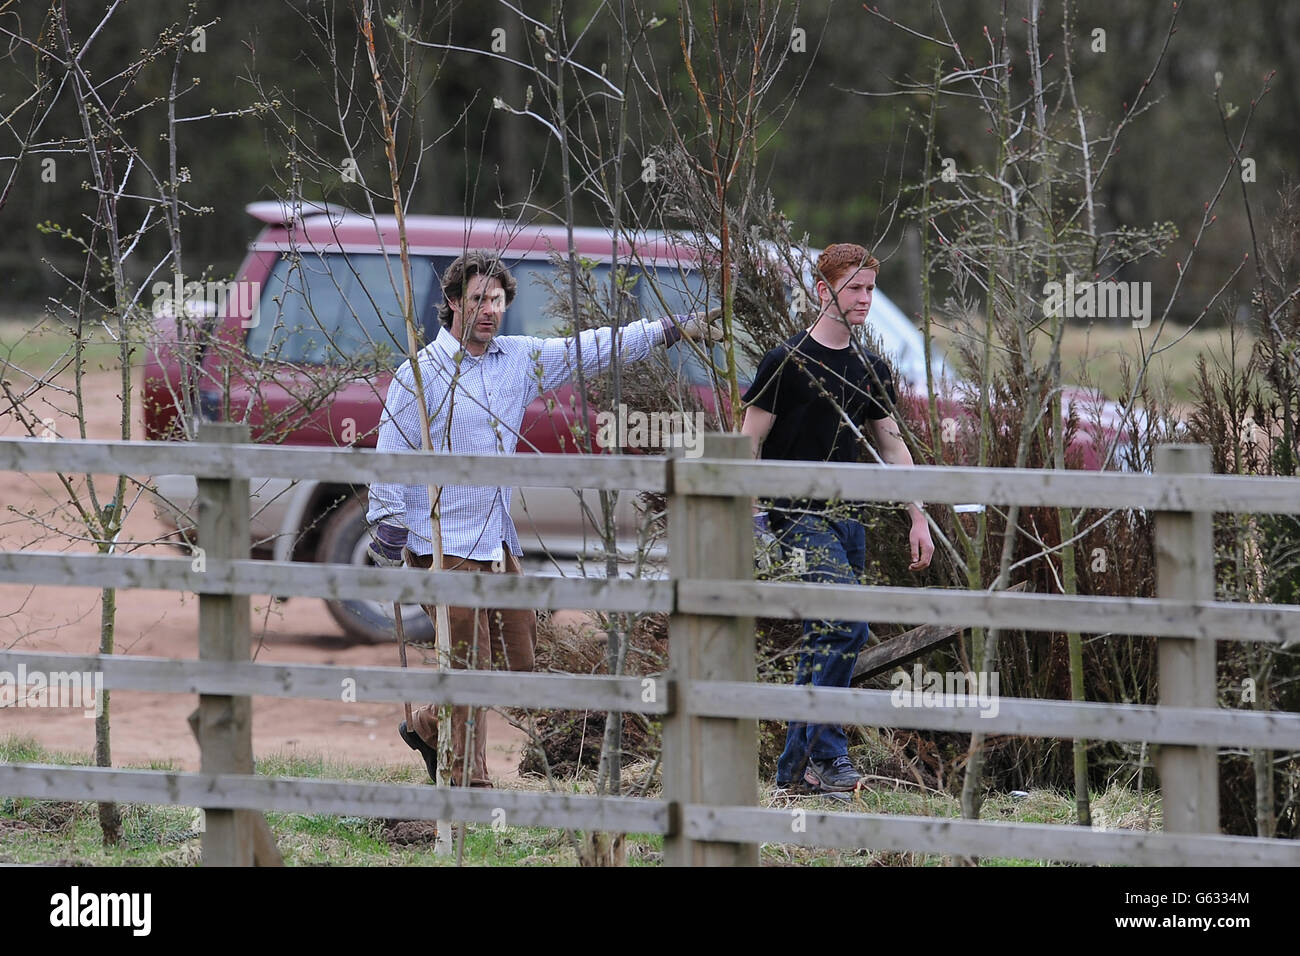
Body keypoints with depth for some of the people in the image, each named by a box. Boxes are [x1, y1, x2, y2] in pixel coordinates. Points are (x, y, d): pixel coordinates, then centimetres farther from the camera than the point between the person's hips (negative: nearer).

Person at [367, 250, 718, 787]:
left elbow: (593, 349, 13)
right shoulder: (422, 373, -9)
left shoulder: (520, 359, 8)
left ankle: (428, 728, 31)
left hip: (499, 542, 7)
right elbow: (392, 457, -9)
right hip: (444, 545, -7)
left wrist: (671, 329, 9)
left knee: (516, 663, 11)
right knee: (470, 666, -7)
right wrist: (387, 534, -13)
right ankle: (468, 784, 2)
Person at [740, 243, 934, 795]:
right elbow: (749, 444, -5)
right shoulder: (788, 362, -5)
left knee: (826, 638, 5)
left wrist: (919, 519, 16)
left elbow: (891, 448, 22)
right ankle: (826, 755, -19)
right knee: (848, 624, -22)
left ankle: (795, 769, 11)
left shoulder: (872, 371, 14)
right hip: (797, 516, -7)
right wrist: (743, 521, -13)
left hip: (847, 518, 7)